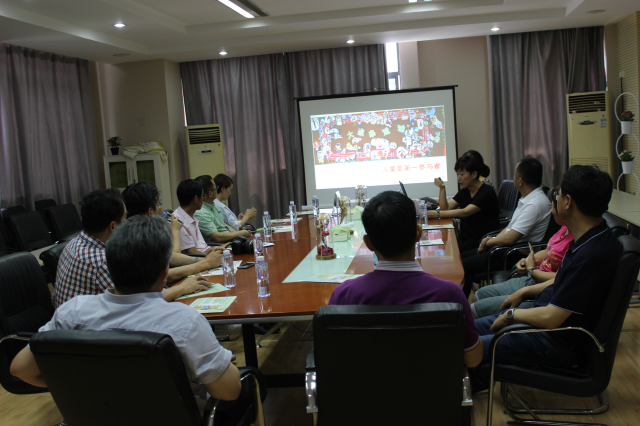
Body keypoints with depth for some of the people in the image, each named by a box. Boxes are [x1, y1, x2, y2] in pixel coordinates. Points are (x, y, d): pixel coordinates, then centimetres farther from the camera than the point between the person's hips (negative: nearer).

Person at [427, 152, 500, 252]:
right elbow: (445, 208, 6)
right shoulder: (464, 192, 12)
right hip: (465, 239, 7)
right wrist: (442, 188, -6)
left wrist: (438, 214, -28)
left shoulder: (487, 193, -13)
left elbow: (465, 212, -23)